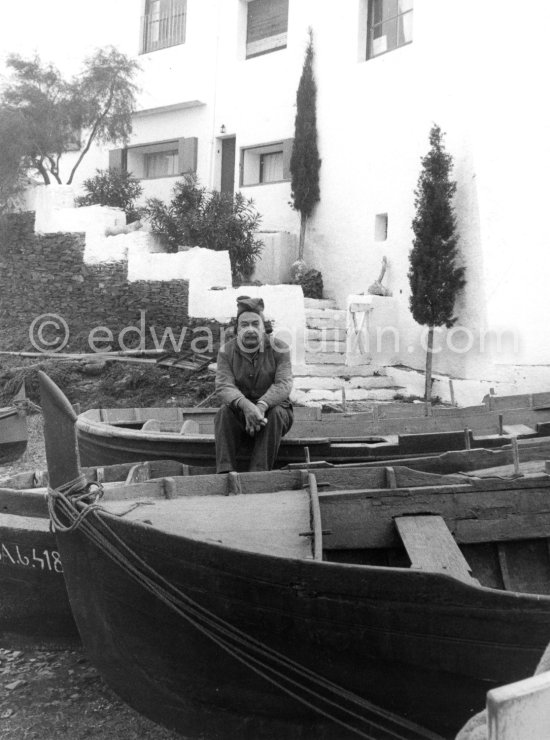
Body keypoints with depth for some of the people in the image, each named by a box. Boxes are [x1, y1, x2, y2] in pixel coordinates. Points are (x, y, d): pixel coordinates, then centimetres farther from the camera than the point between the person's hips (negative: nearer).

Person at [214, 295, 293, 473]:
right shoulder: (226, 351, -5)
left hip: (273, 407, -1)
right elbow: (224, 387, -17)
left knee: (274, 414, -33)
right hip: (240, 413, 1)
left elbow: (283, 384, -20)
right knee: (224, 412, -28)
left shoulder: (279, 348, -9)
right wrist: (245, 405, -38)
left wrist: (262, 405, -40)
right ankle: (225, 474, -37)